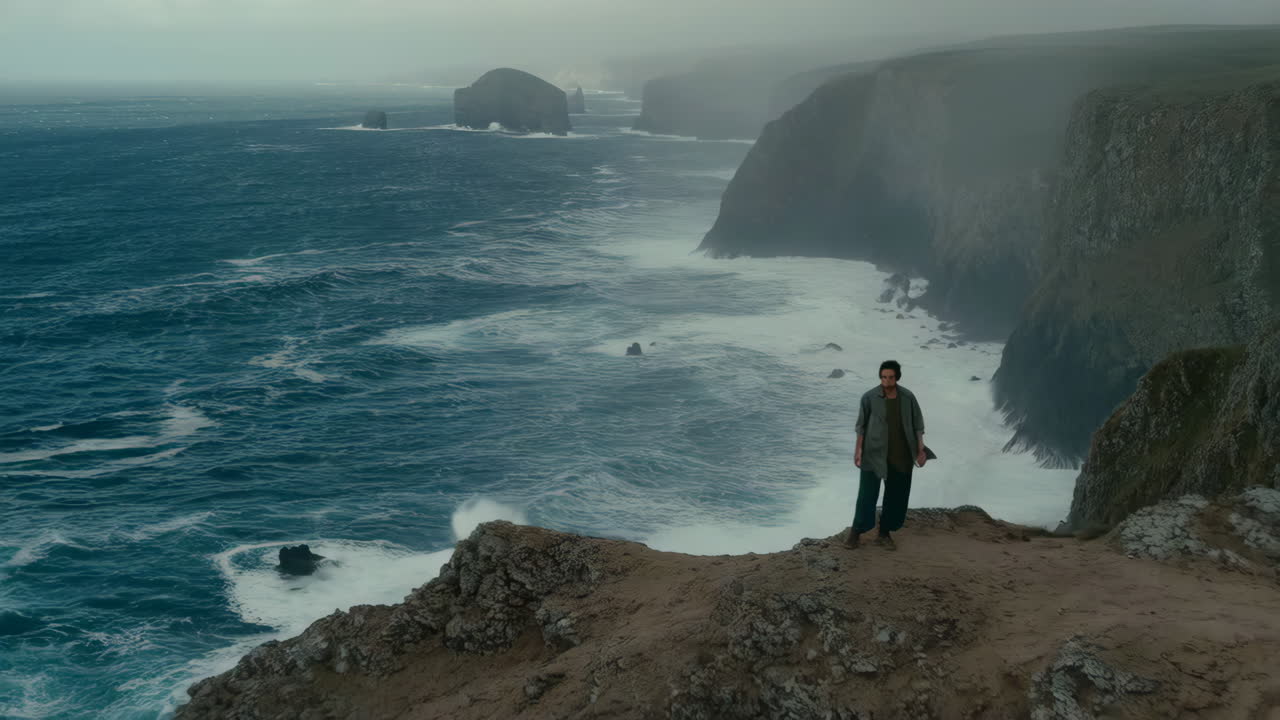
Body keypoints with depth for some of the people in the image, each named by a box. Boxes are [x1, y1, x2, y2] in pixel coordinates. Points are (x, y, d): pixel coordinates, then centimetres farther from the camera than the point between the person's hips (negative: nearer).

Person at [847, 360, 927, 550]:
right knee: (867, 494, -3)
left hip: (901, 455, 3)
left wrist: (921, 449, -1)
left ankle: (884, 533, 21)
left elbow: (917, 424, 4)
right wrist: (859, 449, -5)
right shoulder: (869, 397, -8)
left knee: (897, 496, 7)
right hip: (874, 454, -3)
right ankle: (856, 531, 11)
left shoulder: (908, 397, -2)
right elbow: (861, 425, -1)